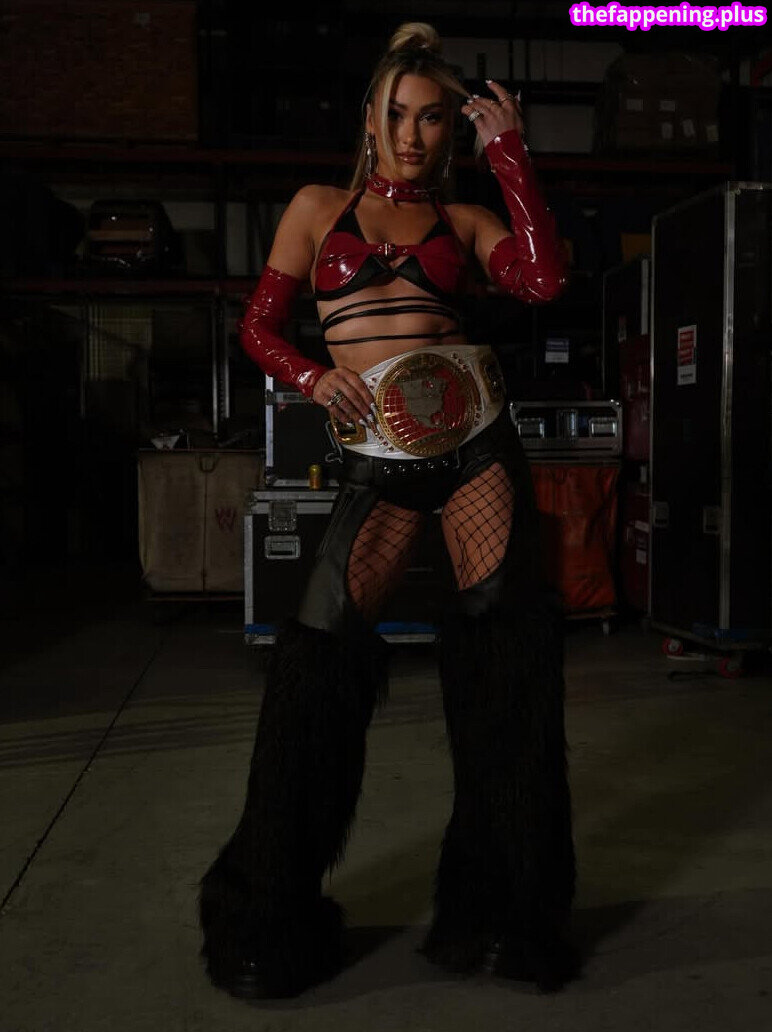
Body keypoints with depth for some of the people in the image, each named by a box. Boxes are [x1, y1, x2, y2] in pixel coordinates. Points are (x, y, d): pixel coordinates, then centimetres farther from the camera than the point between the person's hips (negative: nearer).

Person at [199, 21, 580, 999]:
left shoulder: (463, 219, 12)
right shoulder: (319, 207, 12)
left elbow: (544, 279, -7)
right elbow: (259, 324, 11)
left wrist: (509, 153, -3)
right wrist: (315, 377, -8)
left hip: (474, 439, 2)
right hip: (377, 458, -1)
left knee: (506, 644, 1)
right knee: (321, 652, -9)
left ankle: (501, 903, 18)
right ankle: (275, 916, 10)